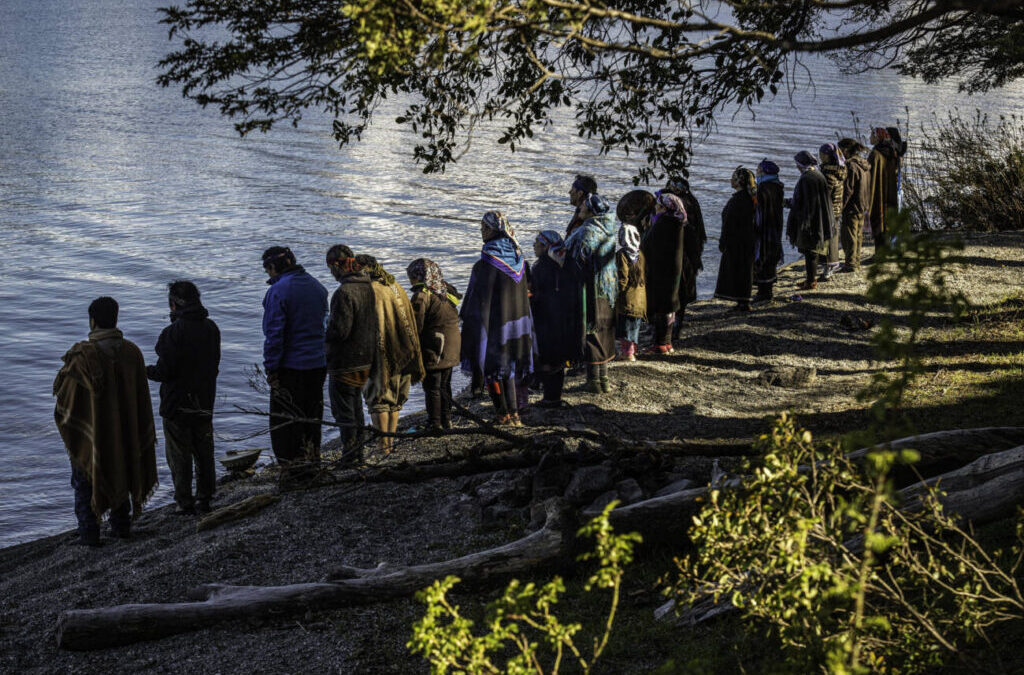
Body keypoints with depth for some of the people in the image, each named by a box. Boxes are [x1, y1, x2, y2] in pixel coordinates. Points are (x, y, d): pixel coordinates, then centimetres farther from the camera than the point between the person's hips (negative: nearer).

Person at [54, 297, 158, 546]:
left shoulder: (84, 355, -21)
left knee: (85, 480, 9)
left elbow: (61, 388, -11)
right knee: (119, 474, 20)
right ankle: (121, 526, 25)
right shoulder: (131, 352, -5)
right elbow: (142, 397, 2)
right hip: (123, 431, 4)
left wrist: (68, 364, 7)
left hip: (89, 431, -4)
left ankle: (89, 532, 8)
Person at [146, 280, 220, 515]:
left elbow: (164, 371, -18)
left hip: (177, 405, -6)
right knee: (204, 454, 15)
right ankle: (204, 500, 22)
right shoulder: (211, 328, 3)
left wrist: (145, 371, 0)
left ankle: (184, 503, 7)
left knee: (180, 456, 3)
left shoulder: (174, 332, -19)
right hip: (204, 404, 6)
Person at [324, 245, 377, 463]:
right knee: (356, 407, 19)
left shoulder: (344, 292, -21)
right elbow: (373, 324, 13)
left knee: (344, 412, 0)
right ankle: (358, 452, 27)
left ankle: (349, 456, 3)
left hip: (344, 363, -9)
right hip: (365, 360, 9)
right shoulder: (368, 288, 6)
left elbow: (340, 330, -23)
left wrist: (326, 339, -5)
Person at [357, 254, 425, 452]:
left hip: (382, 354, -7)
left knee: (379, 401, -1)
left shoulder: (370, 290, -12)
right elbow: (411, 321, 17)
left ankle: (383, 446, -3)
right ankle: (390, 443, 19)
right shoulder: (396, 287, 13)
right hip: (402, 353, 7)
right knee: (394, 402, 15)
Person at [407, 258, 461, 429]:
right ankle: (446, 422, 25)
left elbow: (416, 326, -15)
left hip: (433, 350, -8)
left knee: (432, 388, 0)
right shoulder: (447, 291, 10)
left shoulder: (422, 295, -14)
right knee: (444, 386, 18)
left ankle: (435, 425, 3)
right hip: (451, 349, 8)